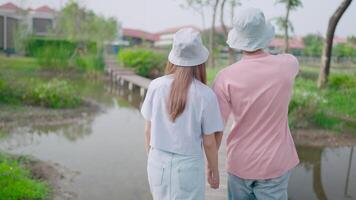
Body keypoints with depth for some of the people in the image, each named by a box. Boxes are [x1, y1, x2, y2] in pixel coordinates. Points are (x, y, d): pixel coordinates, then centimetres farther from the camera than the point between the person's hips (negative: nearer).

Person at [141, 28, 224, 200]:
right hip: (188, 165, -3)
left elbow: (148, 131, -1)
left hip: (158, 162, 3)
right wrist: (214, 169, 9)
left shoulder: (156, 86, -10)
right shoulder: (206, 95, -16)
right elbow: (209, 142, -8)